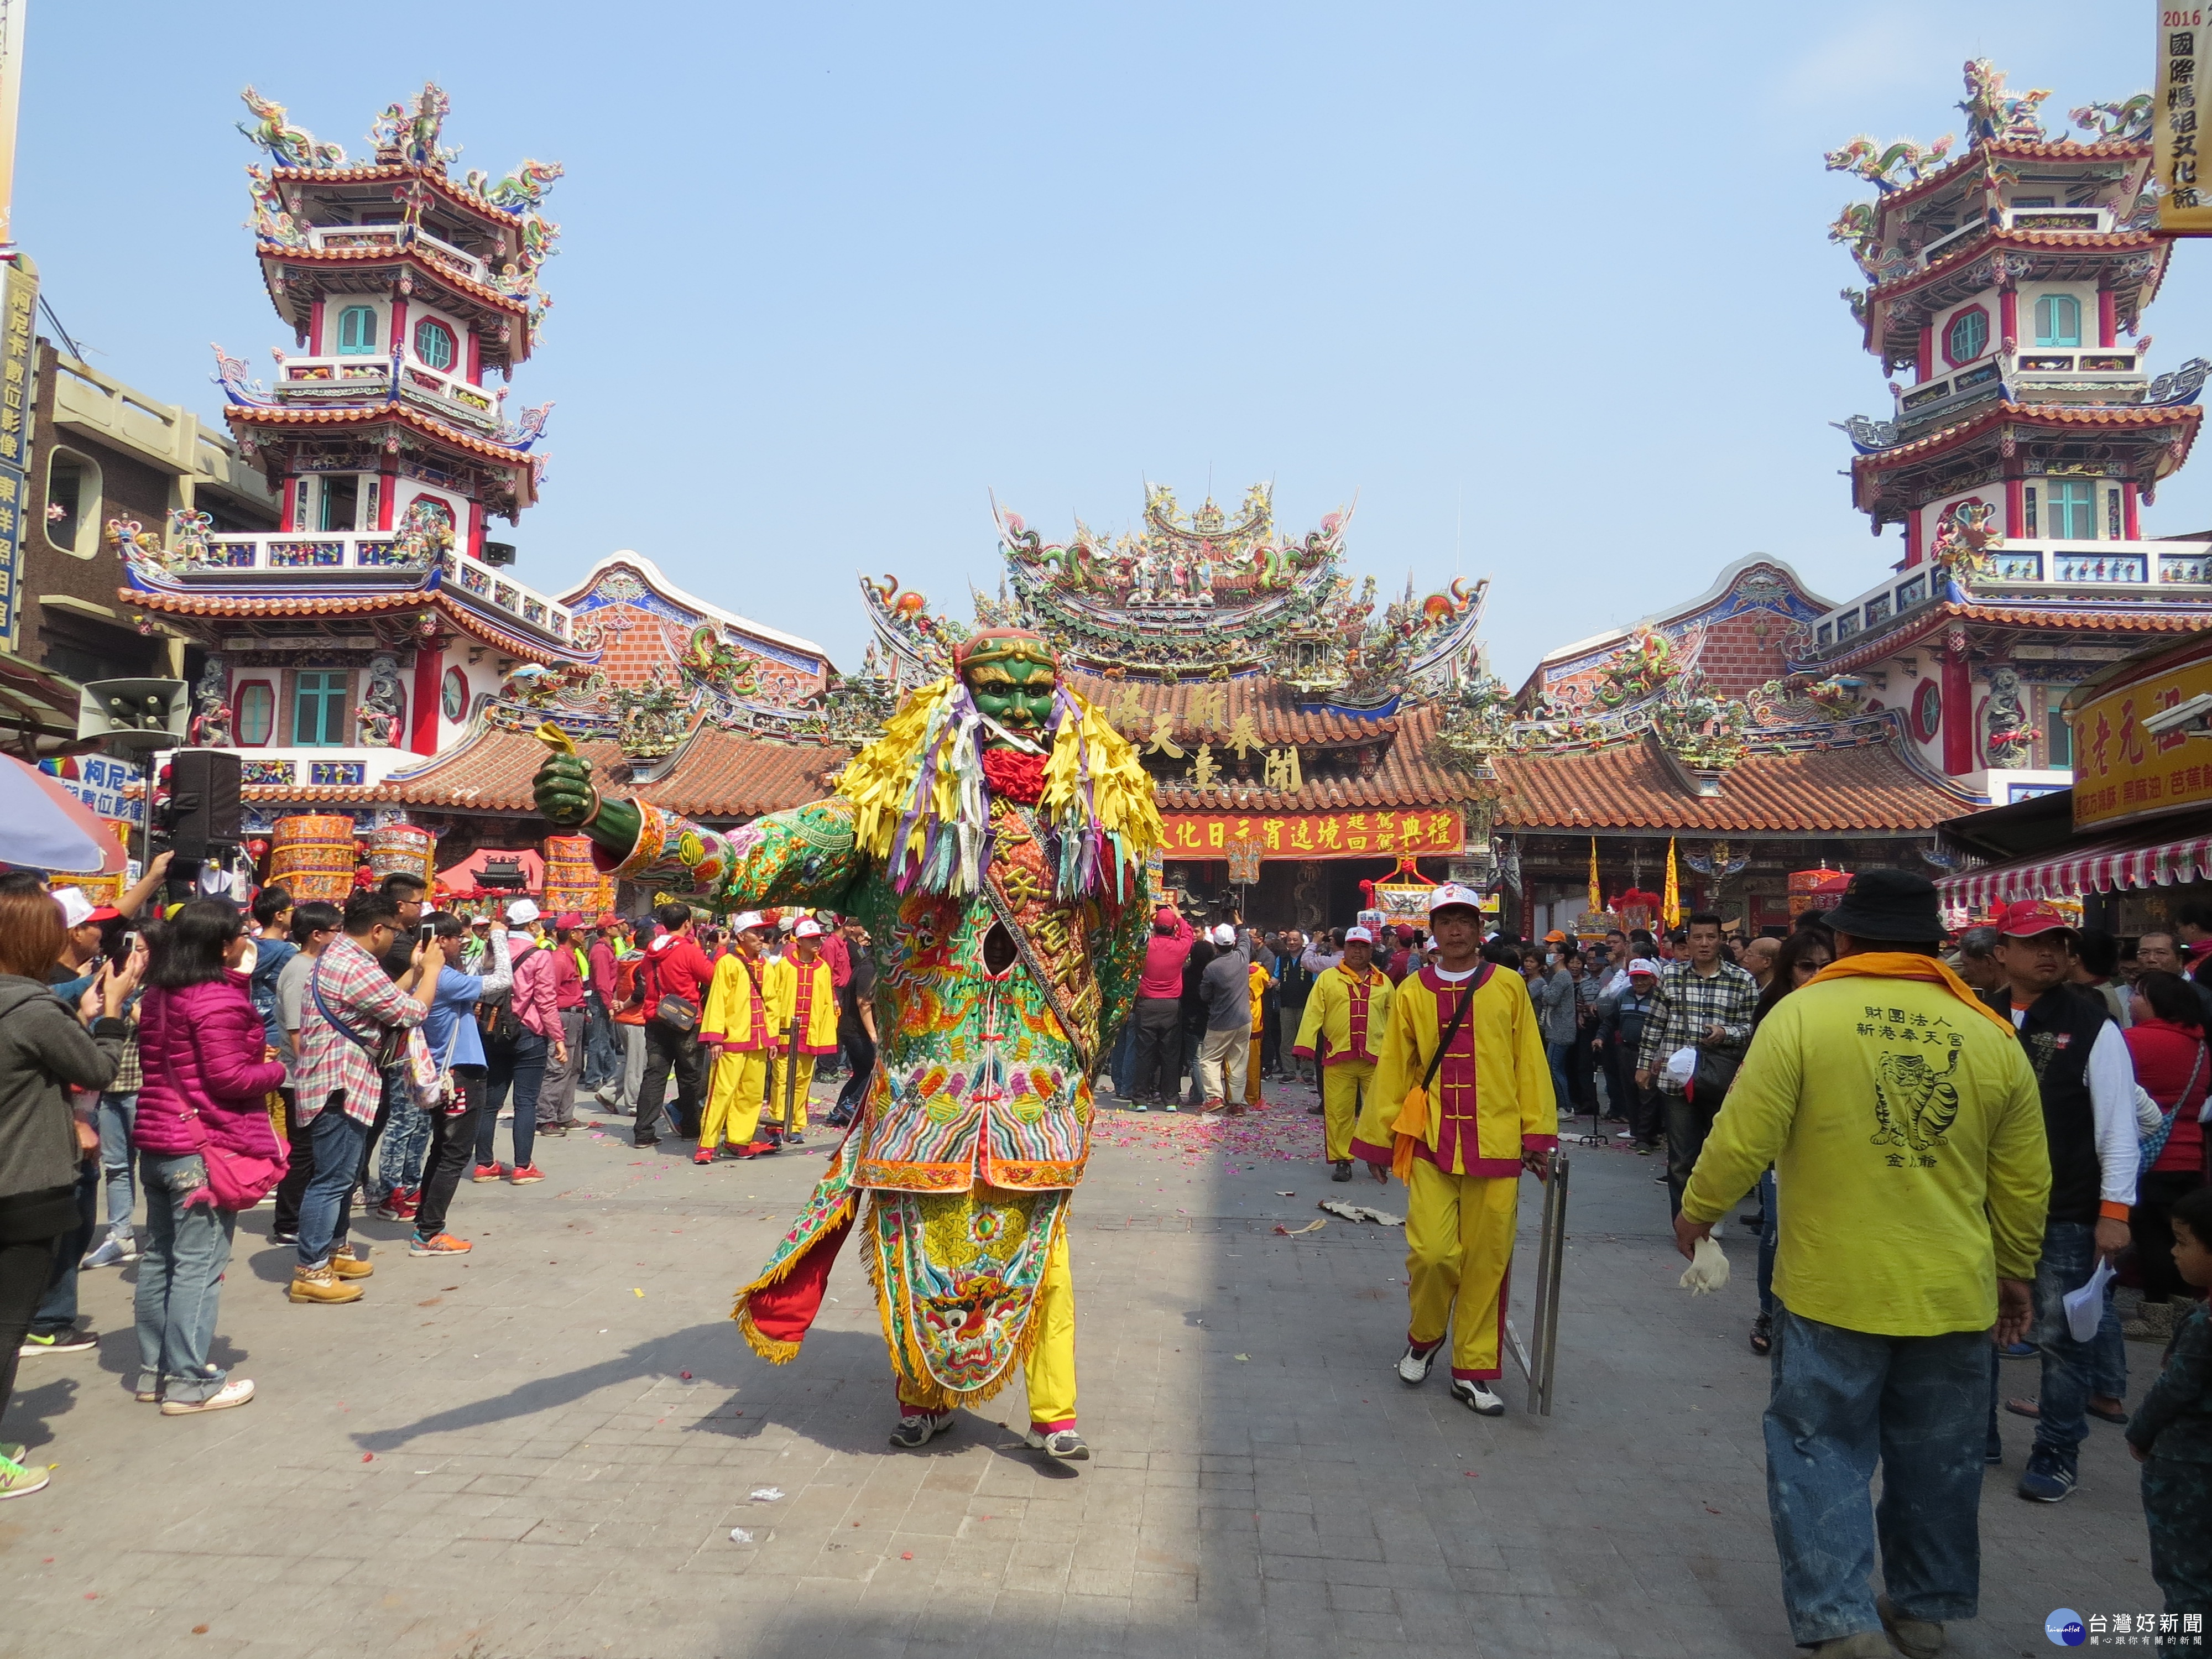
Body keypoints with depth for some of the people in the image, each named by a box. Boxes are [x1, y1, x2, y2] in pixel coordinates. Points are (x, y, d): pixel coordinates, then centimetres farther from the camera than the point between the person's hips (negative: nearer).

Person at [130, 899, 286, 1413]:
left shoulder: (160, 995, 10)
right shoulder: (218, 998, -18)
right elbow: (229, 1078, -21)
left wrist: (252, 1054, 10)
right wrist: (275, 1068, -3)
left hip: (157, 1143, 9)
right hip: (205, 1148, -9)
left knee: (159, 1257, 16)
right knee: (199, 1265, -3)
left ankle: (154, 1370, 25)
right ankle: (189, 1383, 3)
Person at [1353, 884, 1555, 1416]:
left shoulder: (1509, 988, 3)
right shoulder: (1411, 993, 4)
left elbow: (1531, 1064, 5)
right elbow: (1392, 1069, 7)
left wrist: (1538, 1134, 1)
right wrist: (1377, 1138, 8)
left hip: (1496, 1146, 0)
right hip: (1430, 1144, 0)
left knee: (1487, 1260, 4)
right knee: (1432, 1252, -8)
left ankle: (1473, 1370, 19)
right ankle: (1424, 1337, 22)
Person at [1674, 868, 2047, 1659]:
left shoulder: (1803, 1013, -11)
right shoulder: (1992, 1035, 0)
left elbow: (1744, 1138, -13)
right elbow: (2025, 1183, 6)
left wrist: (1698, 1210, 4)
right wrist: (2014, 1273, 21)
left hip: (1833, 1288, -4)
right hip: (1953, 1291, 4)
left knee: (1822, 1448, 8)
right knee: (1935, 1457, 18)